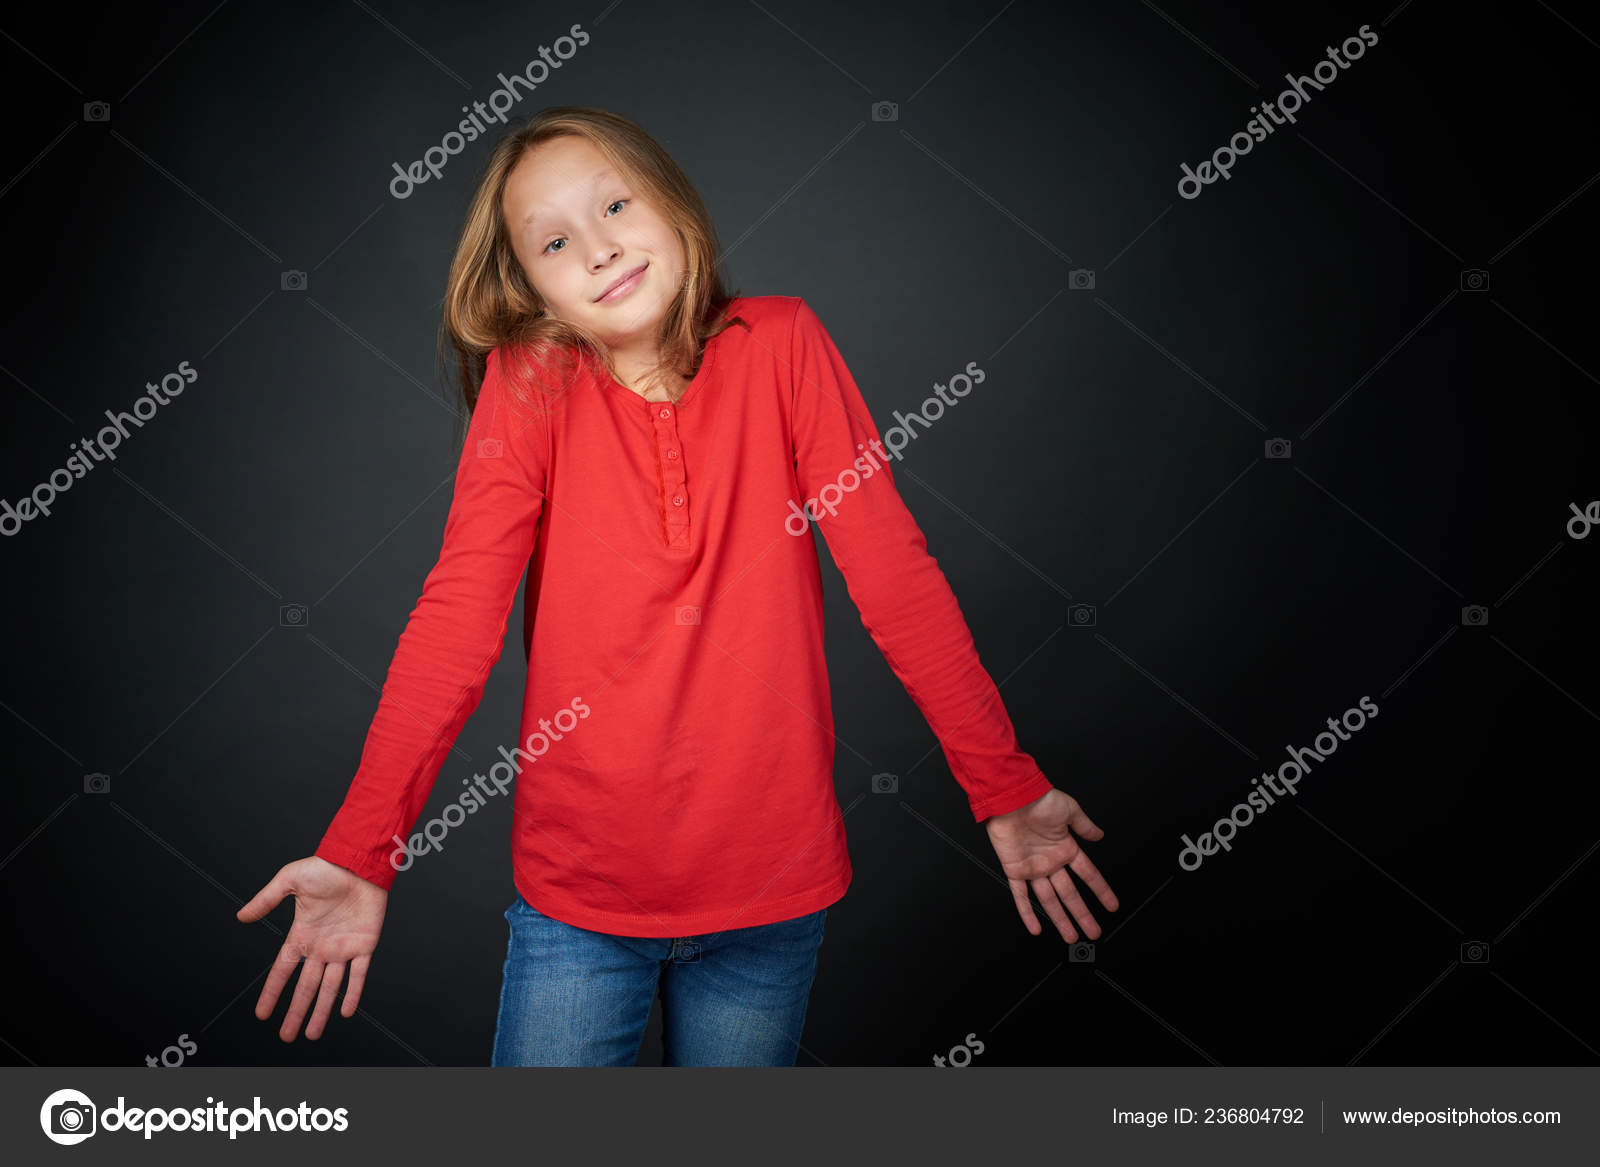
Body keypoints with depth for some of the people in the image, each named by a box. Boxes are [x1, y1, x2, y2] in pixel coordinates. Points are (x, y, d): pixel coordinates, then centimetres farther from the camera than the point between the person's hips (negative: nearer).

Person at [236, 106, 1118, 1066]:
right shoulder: (528, 384, -5)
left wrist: (1005, 786, -6)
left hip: (773, 889, 1)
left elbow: (893, 567, -6)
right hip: (577, 894, 0)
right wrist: (361, 851, -20)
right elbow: (459, 614, -13)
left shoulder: (781, 346, -5)